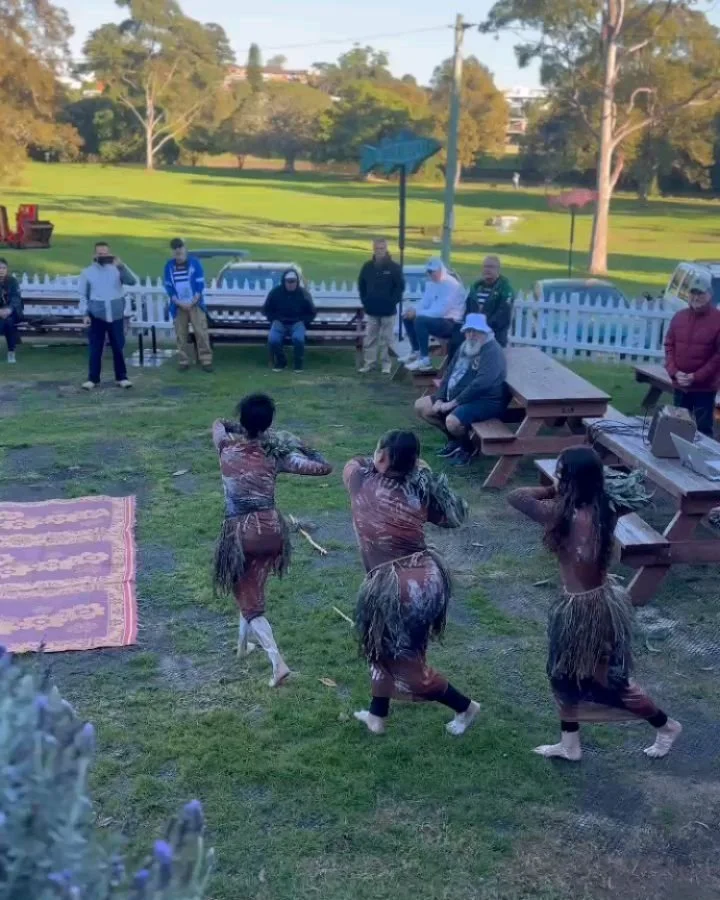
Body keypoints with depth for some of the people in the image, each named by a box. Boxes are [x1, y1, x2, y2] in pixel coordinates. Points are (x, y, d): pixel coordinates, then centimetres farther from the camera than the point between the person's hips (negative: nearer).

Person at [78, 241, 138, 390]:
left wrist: (122, 266, -23)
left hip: (116, 315, 0)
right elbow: (83, 295, 4)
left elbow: (133, 281, -12)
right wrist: (85, 314, -5)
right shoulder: (87, 272, 2)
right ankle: (93, 379, 11)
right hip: (96, 316, 0)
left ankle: (121, 377, 15)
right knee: (95, 348, 4)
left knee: (118, 348, 6)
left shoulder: (116, 269, 1)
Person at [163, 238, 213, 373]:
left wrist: (192, 302, -12)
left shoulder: (195, 263, -4)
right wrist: (179, 302, -10)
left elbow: (200, 284, -5)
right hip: (178, 306, 2)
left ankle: (206, 360, -2)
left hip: (195, 305, -2)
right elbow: (168, 287, 2)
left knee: (201, 332, -6)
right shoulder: (169, 266, 2)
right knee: (181, 334, 4)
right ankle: (183, 361, 11)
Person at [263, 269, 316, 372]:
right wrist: (274, 320, -4)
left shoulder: (303, 293, -1)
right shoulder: (276, 292, -2)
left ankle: (298, 364, -9)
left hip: (297, 322, -1)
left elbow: (311, 313, 11)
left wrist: (302, 322, -5)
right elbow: (266, 310, 11)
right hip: (280, 322, 1)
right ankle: (280, 362, -2)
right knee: (273, 340, -30)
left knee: (298, 339, -35)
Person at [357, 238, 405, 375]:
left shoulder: (394, 267, -6)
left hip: (388, 310, -3)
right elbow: (361, 285, 13)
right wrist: (365, 301, 6)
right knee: (370, 338, 6)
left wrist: (392, 301, -10)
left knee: (386, 339, 3)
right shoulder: (368, 266, 3)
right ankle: (369, 363, 12)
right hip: (371, 310, 3)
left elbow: (400, 286, -5)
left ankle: (386, 364, 10)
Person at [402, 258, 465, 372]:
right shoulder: (431, 283, 9)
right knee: (407, 317, 5)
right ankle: (416, 352, 12)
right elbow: (424, 304, 10)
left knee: (420, 320, -30)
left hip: (452, 323, -9)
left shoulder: (451, 284, -19)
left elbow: (441, 311, -26)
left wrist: (417, 312, -24)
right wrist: (414, 310, -13)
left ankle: (425, 359, -26)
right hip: (436, 317, 9)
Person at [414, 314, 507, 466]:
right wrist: (439, 399, -1)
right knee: (421, 406, 5)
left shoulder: (492, 351, -18)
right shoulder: (465, 347, 11)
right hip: (456, 397, 9)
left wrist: (453, 403, -24)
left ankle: (468, 447, 0)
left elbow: (481, 384, -28)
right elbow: (449, 373, 15)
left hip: (485, 401, -9)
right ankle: (454, 438, 17)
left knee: (452, 421, -34)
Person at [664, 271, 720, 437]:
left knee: (703, 429, -5)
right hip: (680, 385, 5)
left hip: (705, 387, -5)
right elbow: (669, 345, 10)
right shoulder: (679, 317, 7)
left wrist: (696, 377, -15)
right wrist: (674, 372, -5)